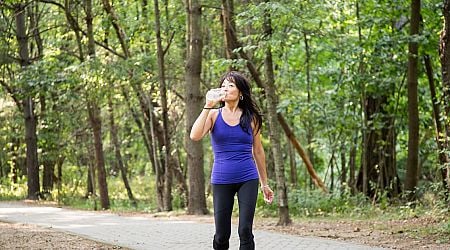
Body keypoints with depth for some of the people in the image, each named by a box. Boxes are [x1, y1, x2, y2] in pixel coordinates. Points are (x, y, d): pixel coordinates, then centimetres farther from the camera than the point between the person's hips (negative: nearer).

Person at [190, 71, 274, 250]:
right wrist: (208, 106, -15)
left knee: (245, 231, -7)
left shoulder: (250, 117, 5)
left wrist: (265, 183, 14)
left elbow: (258, 151, 12)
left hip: (248, 180, 0)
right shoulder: (214, 115, 4)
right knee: (221, 235, 3)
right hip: (221, 181, 0)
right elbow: (195, 136, -14)